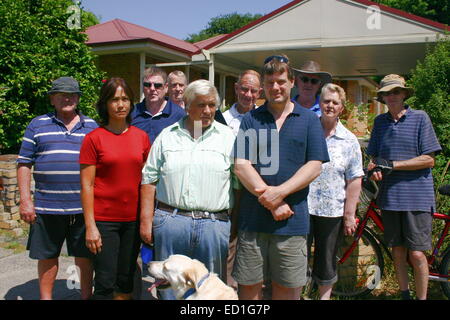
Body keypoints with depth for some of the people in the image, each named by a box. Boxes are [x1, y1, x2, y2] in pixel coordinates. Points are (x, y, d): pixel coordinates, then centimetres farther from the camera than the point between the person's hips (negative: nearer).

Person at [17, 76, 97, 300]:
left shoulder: (92, 126, 9)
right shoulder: (38, 125, 5)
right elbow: (24, 164, 3)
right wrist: (25, 200, -4)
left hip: (82, 206, 1)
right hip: (47, 206, 0)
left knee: (84, 256, 9)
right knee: (47, 256, 11)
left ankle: (86, 295, 27)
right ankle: (45, 297, 28)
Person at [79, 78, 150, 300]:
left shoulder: (141, 137, 5)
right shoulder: (93, 138, -5)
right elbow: (87, 185, -6)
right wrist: (90, 226, -10)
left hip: (133, 219, 4)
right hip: (104, 219, -3)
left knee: (126, 280, 13)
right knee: (106, 282, 0)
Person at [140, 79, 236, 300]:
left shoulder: (228, 137, 7)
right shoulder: (167, 136, 10)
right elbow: (149, 180, 9)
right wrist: (146, 221, 3)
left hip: (214, 224, -1)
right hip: (169, 221, 1)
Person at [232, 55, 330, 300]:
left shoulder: (308, 120, 7)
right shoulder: (250, 120, 7)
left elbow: (314, 166, -1)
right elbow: (241, 165, -3)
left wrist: (280, 192, -15)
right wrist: (272, 203, -13)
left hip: (292, 220, 0)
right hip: (252, 218, 0)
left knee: (287, 288, 10)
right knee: (249, 285, 8)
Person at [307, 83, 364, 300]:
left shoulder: (349, 140, 3)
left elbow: (354, 180, 1)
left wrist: (349, 215, -3)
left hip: (332, 211, 0)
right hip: (301, 207, 0)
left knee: (326, 264, 13)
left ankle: (324, 296, 31)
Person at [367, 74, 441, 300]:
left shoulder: (420, 117, -1)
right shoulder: (380, 122, 10)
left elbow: (429, 160, -5)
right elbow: (375, 157, 15)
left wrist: (393, 165, -12)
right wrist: (375, 169, -8)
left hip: (417, 197, -3)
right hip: (390, 196, 4)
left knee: (416, 254, -5)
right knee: (398, 251, 10)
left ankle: (422, 297, 12)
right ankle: (404, 294, 26)